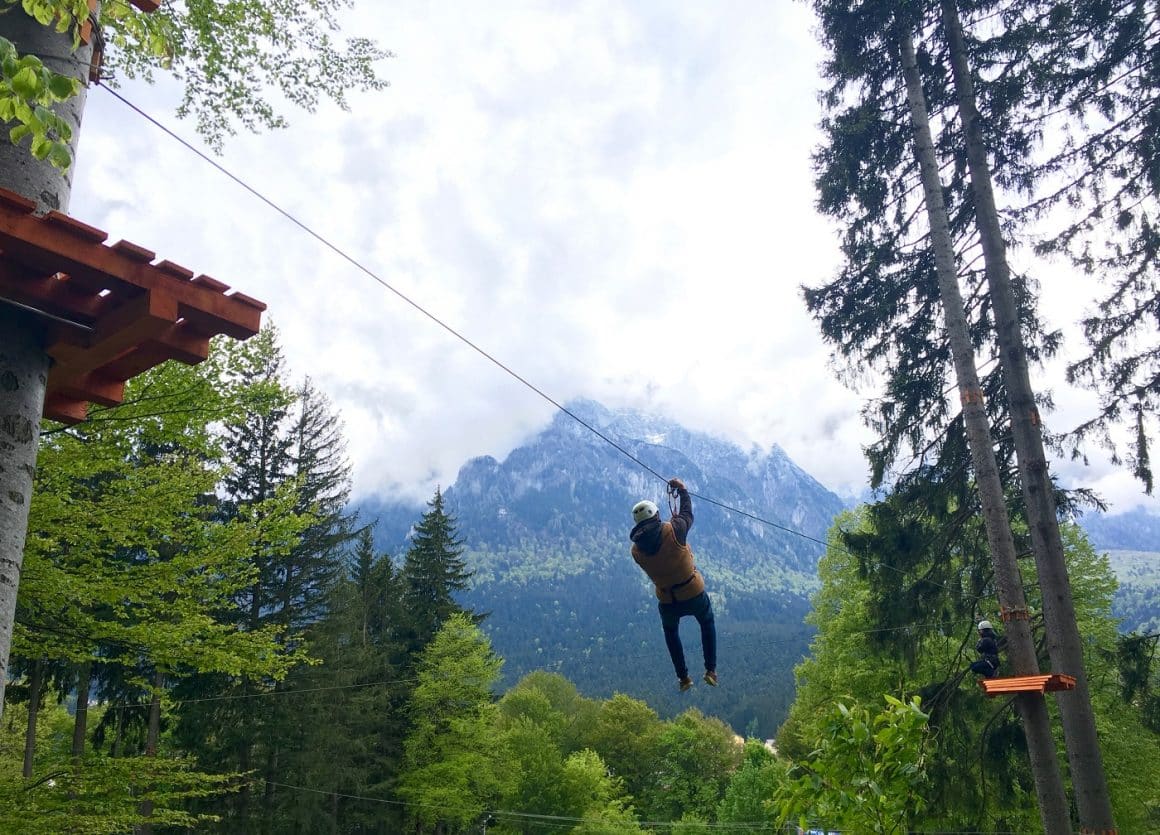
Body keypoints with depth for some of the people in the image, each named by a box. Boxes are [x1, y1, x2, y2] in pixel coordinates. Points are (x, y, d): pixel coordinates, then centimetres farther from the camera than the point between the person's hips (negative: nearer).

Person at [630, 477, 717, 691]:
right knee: (707, 624, 29)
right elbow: (687, 513, -3)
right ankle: (711, 670, 27)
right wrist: (682, 490, 12)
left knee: (671, 632, 32)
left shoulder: (637, 550, -13)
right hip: (695, 595, -1)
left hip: (668, 603, 2)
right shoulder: (673, 531, -23)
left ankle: (683, 677, 31)